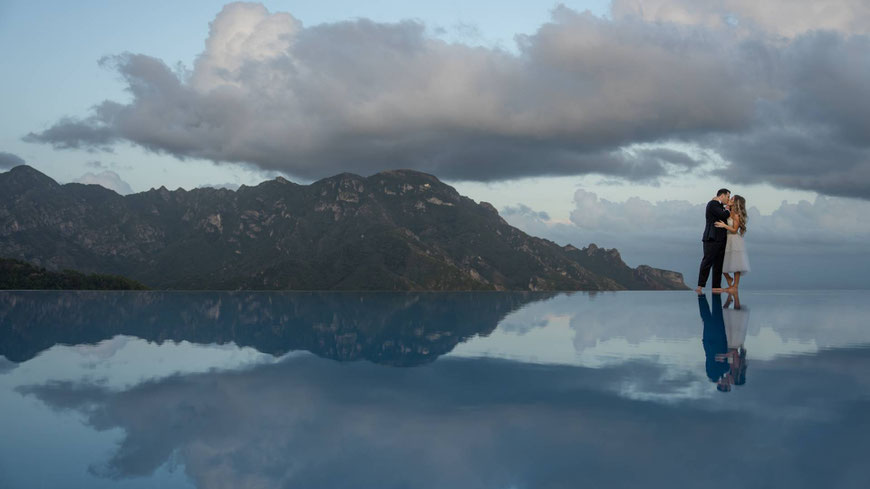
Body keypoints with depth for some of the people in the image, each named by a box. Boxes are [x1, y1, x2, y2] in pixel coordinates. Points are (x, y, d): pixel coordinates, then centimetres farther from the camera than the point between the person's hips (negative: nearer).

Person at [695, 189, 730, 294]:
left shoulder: (720, 206, 23)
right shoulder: (712, 204, -8)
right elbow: (723, 216, -18)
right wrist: (728, 210, 2)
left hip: (721, 240, 9)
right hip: (712, 238, -9)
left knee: (719, 264, 6)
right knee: (707, 262, -12)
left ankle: (716, 287, 7)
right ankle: (700, 287, -14)